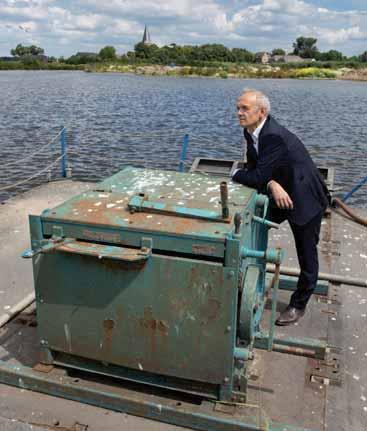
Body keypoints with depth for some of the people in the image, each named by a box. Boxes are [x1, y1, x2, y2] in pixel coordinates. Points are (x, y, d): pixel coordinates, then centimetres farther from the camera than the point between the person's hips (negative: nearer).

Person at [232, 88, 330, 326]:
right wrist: (272, 185, -25)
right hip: (280, 193, 8)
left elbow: (258, 177, -33)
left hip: (305, 199, -8)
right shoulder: (251, 132, -4)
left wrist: (235, 173, -14)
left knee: (307, 255, 6)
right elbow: (254, 168, -4)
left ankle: (298, 305, 23)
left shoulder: (275, 136, -32)